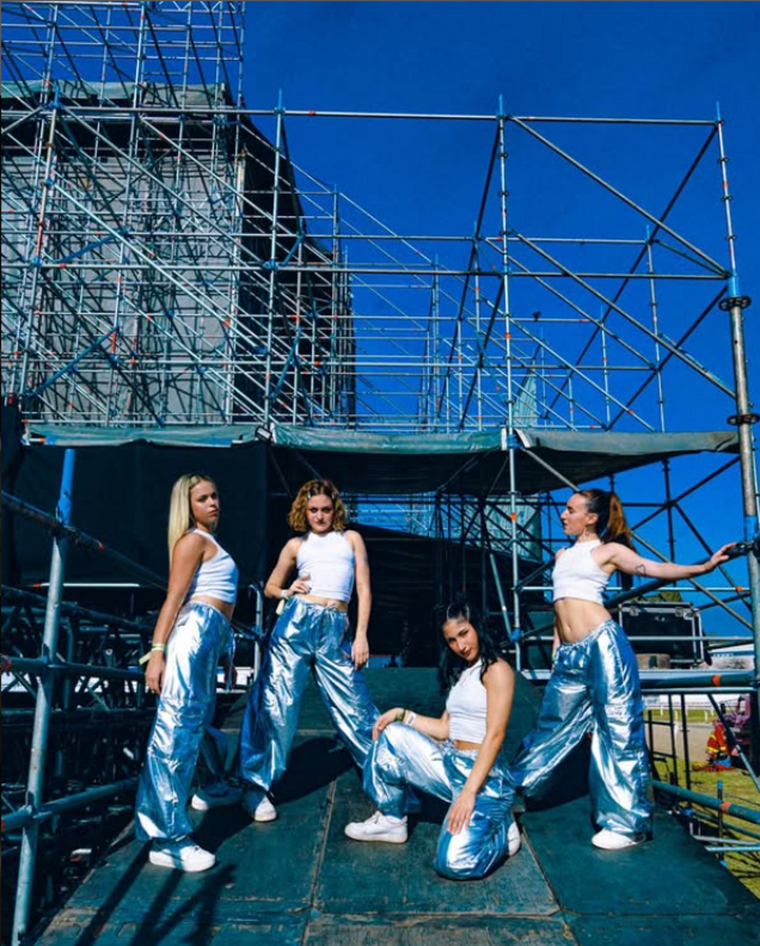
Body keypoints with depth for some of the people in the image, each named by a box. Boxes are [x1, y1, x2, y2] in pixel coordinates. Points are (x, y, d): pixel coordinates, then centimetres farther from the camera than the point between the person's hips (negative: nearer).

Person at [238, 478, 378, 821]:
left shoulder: (351, 538, 14)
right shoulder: (296, 545, 14)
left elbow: (363, 589, 9)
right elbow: (270, 587, 23)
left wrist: (361, 635, 0)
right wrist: (288, 592, -1)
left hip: (336, 630, 0)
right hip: (297, 621, 0)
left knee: (354, 706, 1)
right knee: (276, 703, -1)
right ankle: (255, 785, 10)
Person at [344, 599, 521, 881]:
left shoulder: (497, 670, -9)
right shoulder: (459, 672, 17)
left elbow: (495, 735, -17)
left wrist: (469, 792, -24)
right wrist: (402, 714, 5)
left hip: (484, 775, -8)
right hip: (450, 764, 8)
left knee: (456, 863, -25)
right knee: (391, 736, -9)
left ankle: (502, 829, 6)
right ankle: (391, 820, 6)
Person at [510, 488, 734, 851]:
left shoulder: (608, 550, 3)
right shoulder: (562, 555, 21)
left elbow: (658, 569, -6)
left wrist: (705, 565, -19)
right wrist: (556, 653, 25)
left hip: (603, 644, -6)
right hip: (570, 655, 6)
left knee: (618, 731, -1)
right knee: (552, 726, 15)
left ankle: (628, 824, 8)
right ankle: (512, 791, 30)